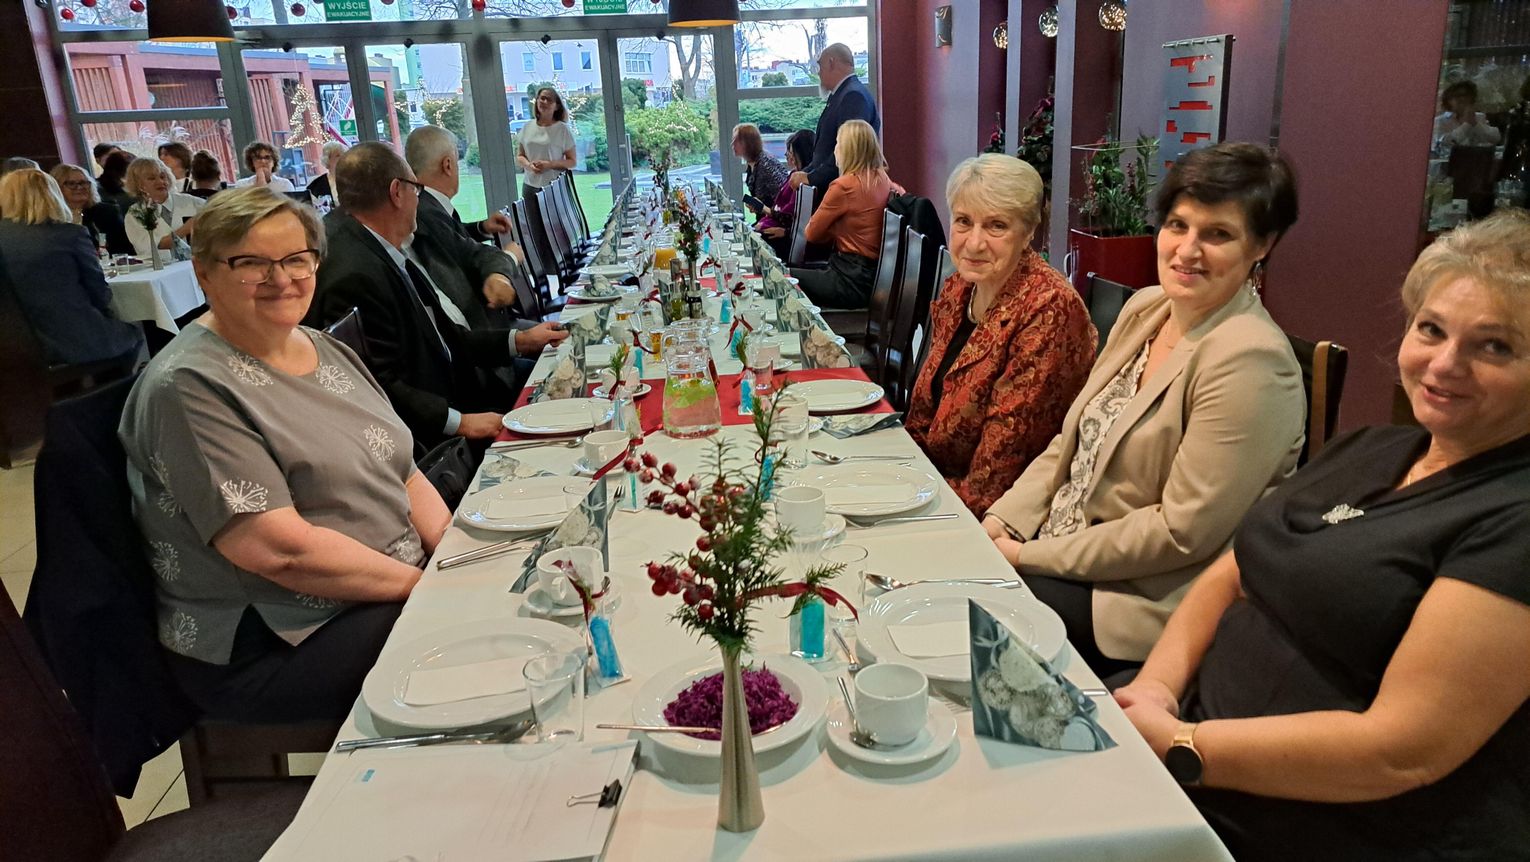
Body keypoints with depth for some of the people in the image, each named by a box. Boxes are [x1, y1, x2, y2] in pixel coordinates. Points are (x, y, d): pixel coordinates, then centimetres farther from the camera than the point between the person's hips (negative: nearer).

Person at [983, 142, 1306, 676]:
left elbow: (1182, 533, -21)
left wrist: (1031, 557, -17)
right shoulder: (1145, 308, 5)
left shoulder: (1249, 361, -20)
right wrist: (1001, 522, -3)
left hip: (1146, 599, -7)